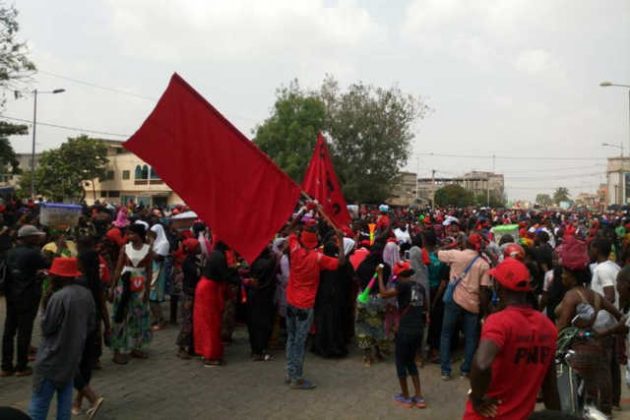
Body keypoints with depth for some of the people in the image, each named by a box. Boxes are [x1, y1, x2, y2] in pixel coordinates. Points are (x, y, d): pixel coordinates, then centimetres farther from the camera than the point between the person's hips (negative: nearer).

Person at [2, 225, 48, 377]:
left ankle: (6, 366, 18)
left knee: (9, 331, 11)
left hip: (11, 297, 7)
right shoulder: (32, 253, -16)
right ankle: (21, 367, 8)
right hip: (27, 298, -7)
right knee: (24, 332, 1)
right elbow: (49, 265, -11)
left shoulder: (10, 252, 7)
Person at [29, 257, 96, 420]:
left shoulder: (59, 297, -21)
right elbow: (91, 325, 8)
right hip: (73, 354, 7)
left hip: (53, 356, -7)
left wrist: (46, 305, -3)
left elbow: (46, 327, -12)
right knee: (65, 396, 15)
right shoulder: (87, 294, 1)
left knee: (40, 398, 3)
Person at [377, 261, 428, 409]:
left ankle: (405, 398, 20)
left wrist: (380, 275, -9)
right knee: (411, 361, 21)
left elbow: (384, 293, -19)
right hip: (419, 330, 7)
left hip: (406, 330, -7)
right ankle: (419, 397, 20)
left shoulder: (403, 285, -11)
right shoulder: (420, 286, 10)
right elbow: (426, 308, 20)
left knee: (400, 362, 11)